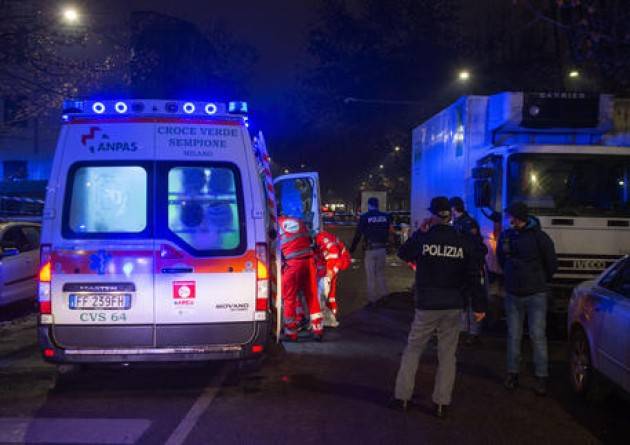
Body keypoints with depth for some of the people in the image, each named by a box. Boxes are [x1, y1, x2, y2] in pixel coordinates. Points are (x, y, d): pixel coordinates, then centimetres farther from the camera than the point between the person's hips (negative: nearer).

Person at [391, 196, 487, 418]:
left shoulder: (422, 238, -9)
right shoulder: (464, 242, -4)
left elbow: (402, 253, 11)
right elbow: (473, 277, -2)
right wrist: (479, 305, 4)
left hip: (426, 306, -1)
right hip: (453, 307, 1)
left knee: (412, 350, 12)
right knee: (447, 354, 9)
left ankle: (402, 397, 15)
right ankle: (441, 403, 9)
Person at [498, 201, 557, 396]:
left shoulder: (539, 237, -9)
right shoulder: (505, 235, 3)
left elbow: (551, 263, 2)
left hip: (535, 294, -4)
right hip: (512, 294, 4)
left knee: (538, 336, -4)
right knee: (513, 336, 9)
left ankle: (541, 377, 1)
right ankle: (512, 373, 18)